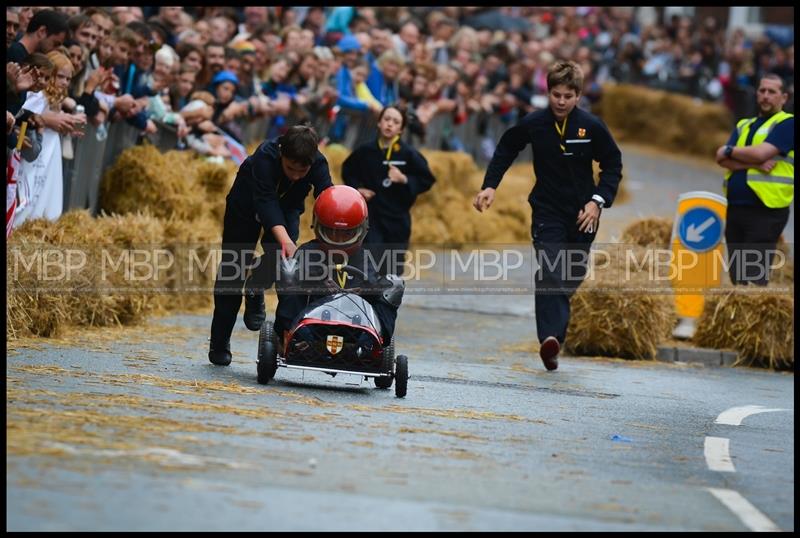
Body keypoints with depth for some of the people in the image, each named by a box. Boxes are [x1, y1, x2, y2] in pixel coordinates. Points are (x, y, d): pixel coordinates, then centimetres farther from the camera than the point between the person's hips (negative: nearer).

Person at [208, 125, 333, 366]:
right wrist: (285, 240, -61)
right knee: (231, 272, 0)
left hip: (286, 205, 2)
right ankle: (219, 344, 12)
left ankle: (255, 291, 7)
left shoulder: (318, 164, -31)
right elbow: (265, 202, -47)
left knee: (279, 253, -26)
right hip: (246, 204, -2)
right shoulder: (265, 158, -40)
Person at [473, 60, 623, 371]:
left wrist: (598, 200, -9)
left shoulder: (592, 127, -8)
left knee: (572, 277, 10)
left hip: (582, 214, 2)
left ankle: (554, 332, 29)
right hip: (547, 211, -2)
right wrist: (490, 185, 2)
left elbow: (613, 165, 3)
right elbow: (505, 150, 11)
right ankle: (550, 337, -33)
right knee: (549, 273, -19)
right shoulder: (534, 124, -6)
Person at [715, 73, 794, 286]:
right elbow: (723, 160, 4)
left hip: (766, 212, -7)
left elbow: (760, 153, -15)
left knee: (754, 277, -14)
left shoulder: (787, 124, -1)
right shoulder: (744, 125, 19)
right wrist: (753, 164, -13)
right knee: (736, 277, 9)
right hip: (735, 209, 7)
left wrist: (730, 151, 1)